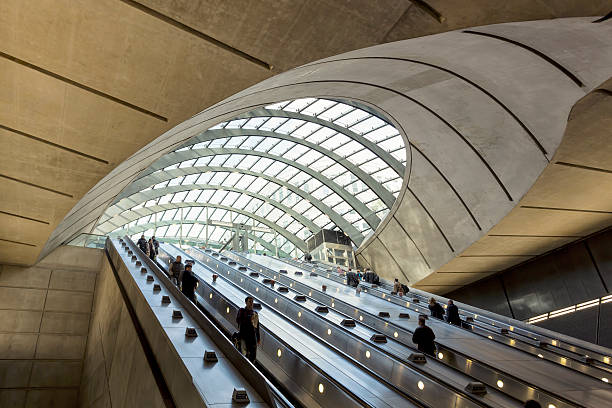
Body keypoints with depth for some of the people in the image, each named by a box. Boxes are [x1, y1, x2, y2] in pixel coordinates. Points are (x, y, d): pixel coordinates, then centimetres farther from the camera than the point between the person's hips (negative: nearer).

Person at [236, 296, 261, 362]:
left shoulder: (255, 313, 16)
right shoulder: (242, 310, 5)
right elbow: (238, 320, -11)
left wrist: (258, 338, 16)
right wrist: (249, 319, -18)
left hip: (252, 337, 4)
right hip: (243, 336, -4)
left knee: (253, 355, 2)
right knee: (244, 353, -13)